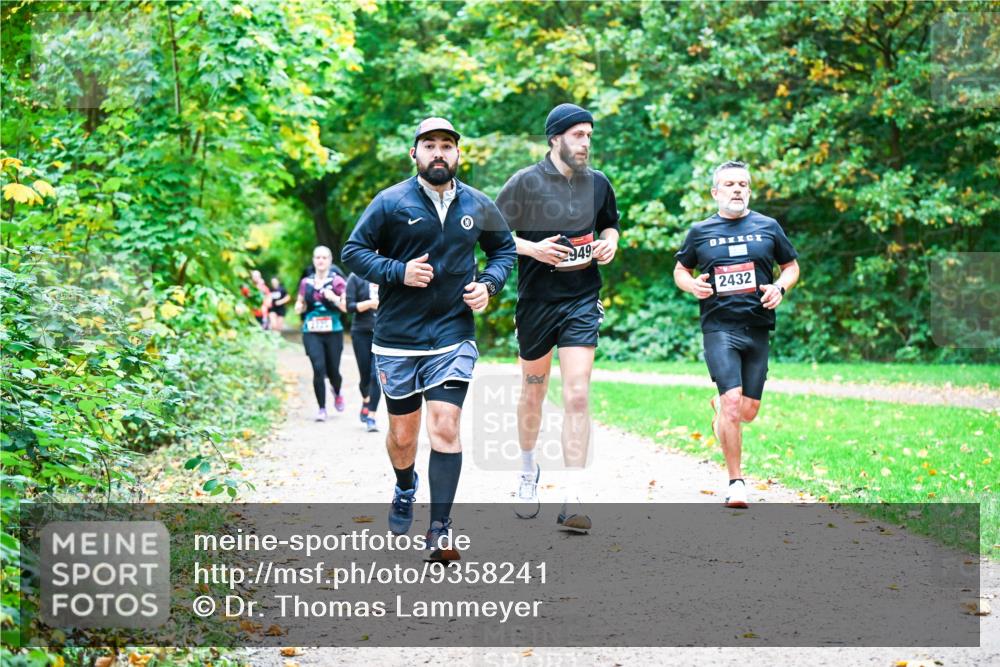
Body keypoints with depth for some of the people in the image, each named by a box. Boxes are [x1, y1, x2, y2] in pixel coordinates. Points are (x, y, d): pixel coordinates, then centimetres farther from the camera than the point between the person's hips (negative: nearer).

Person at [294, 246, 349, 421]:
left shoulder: (337, 281, 0)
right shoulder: (306, 282, 10)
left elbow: (346, 307, -4)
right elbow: (298, 307, 22)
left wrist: (334, 298, -21)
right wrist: (300, 306, -1)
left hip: (333, 332, -1)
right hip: (312, 333, 1)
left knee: (333, 371, 4)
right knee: (318, 369, -12)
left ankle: (337, 393, 39)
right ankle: (322, 409, -3)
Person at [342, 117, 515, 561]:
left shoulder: (478, 206, 4)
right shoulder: (390, 203, -5)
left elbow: (505, 248, 19)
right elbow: (353, 251, -2)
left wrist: (489, 284, 0)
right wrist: (398, 272, -17)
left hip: (454, 336, 1)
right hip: (398, 338, 0)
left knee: (445, 427, -12)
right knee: (402, 435, 10)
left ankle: (440, 528, -4)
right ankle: (405, 488, 43)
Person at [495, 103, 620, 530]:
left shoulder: (598, 183, 5)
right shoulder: (525, 183, -7)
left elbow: (609, 223, 23)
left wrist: (610, 241, 1)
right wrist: (532, 248, -19)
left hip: (582, 302, 1)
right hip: (536, 300, -1)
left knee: (577, 395, -11)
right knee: (533, 393, 14)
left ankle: (572, 502, -13)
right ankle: (528, 470, 40)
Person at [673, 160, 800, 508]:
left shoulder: (768, 227, 9)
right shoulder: (700, 232, 7)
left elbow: (792, 266, 18)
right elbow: (680, 270, 19)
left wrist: (780, 287, -3)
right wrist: (693, 285, -4)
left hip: (758, 329, 2)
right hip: (719, 327, -2)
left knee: (748, 411, 4)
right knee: (732, 401, -16)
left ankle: (720, 408, 42)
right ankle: (735, 482, -6)